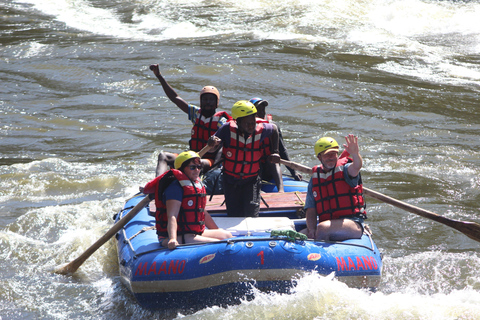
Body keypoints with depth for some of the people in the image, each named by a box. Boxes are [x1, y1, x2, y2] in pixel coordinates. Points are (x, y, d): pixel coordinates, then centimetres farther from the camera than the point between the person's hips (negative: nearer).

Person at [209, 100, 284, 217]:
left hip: (252, 180, 0)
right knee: (234, 216, 4)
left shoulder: (262, 130, -16)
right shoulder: (228, 129, -19)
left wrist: (275, 152, 10)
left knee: (251, 215, -14)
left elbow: (274, 128, 9)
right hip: (231, 180, 0)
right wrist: (213, 143, -31)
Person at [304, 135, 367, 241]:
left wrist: (355, 154, -50)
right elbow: (311, 210, 8)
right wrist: (311, 231, -11)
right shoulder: (314, 180, 13)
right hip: (327, 224, 4)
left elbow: (356, 167, -26)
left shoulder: (344, 169, 1)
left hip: (353, 223, -4)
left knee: (322, 229, -31)